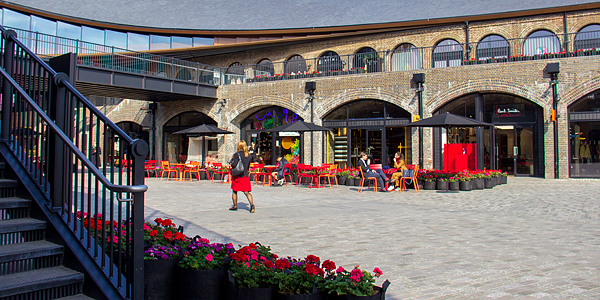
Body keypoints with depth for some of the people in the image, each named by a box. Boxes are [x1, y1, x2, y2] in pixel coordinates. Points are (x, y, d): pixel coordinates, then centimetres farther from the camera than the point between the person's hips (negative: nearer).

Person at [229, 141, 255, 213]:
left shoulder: (237, 154, -10)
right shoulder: (248, 155, 8)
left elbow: (234, 164, -17)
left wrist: (231, 162, 2)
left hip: (237, 176, -4)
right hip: (245, 176, 4)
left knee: (234, 191, 13)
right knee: (247, 192, 1)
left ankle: (235, 206, 20)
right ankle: (252, 204, -19)